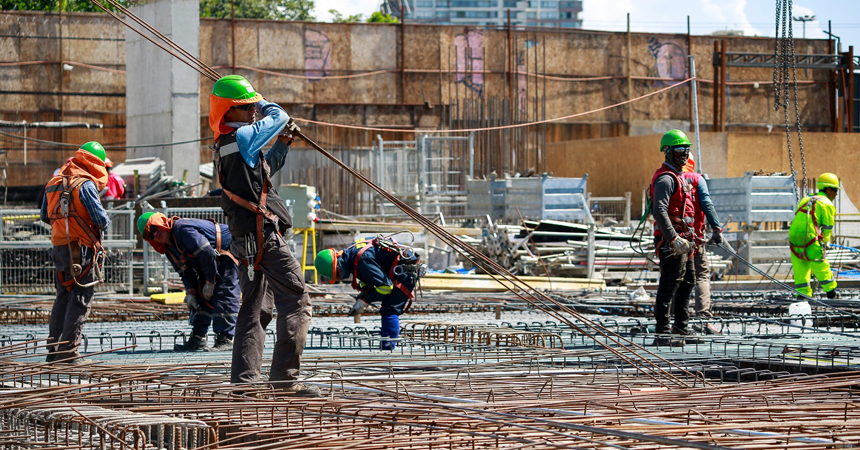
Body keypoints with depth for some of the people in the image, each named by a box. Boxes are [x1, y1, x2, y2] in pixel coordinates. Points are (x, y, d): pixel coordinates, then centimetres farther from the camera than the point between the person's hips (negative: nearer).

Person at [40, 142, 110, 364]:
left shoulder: (54, 183, 12)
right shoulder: (85, 184, -14)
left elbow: (45, 216, 19)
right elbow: (101, 219, -16)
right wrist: (105, 222, 5)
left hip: (59, 245, 8)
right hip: (81, 248, -8)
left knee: (63, 297, 16)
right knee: (80, 299, -3)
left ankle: (54, 349, 17)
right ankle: (69, 350, -6)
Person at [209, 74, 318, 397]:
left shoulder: (226, 143, 17)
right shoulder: (241, 137, -12)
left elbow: (263, 168, 32)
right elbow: (278, 116, -1)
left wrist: (282, 143, 21)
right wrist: (262, 105, 17)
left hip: (247, 239, 10)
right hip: (263, 234, -10)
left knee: (255, 308, 14)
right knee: (296, 300, -8)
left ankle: (244, 378, 14)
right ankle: (285, 375, -12)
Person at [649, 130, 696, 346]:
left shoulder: (679, 177, 20)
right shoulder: (666, 178, -14)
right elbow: (659, 211, -25)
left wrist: (687, 239, 25)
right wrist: (674, 239, -30)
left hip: (682, 240, 11)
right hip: (671, 241, -11)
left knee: (688, 281, 18)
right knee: (669, 285, -10)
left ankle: (681, 325, 28)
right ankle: (663, 332, -10)